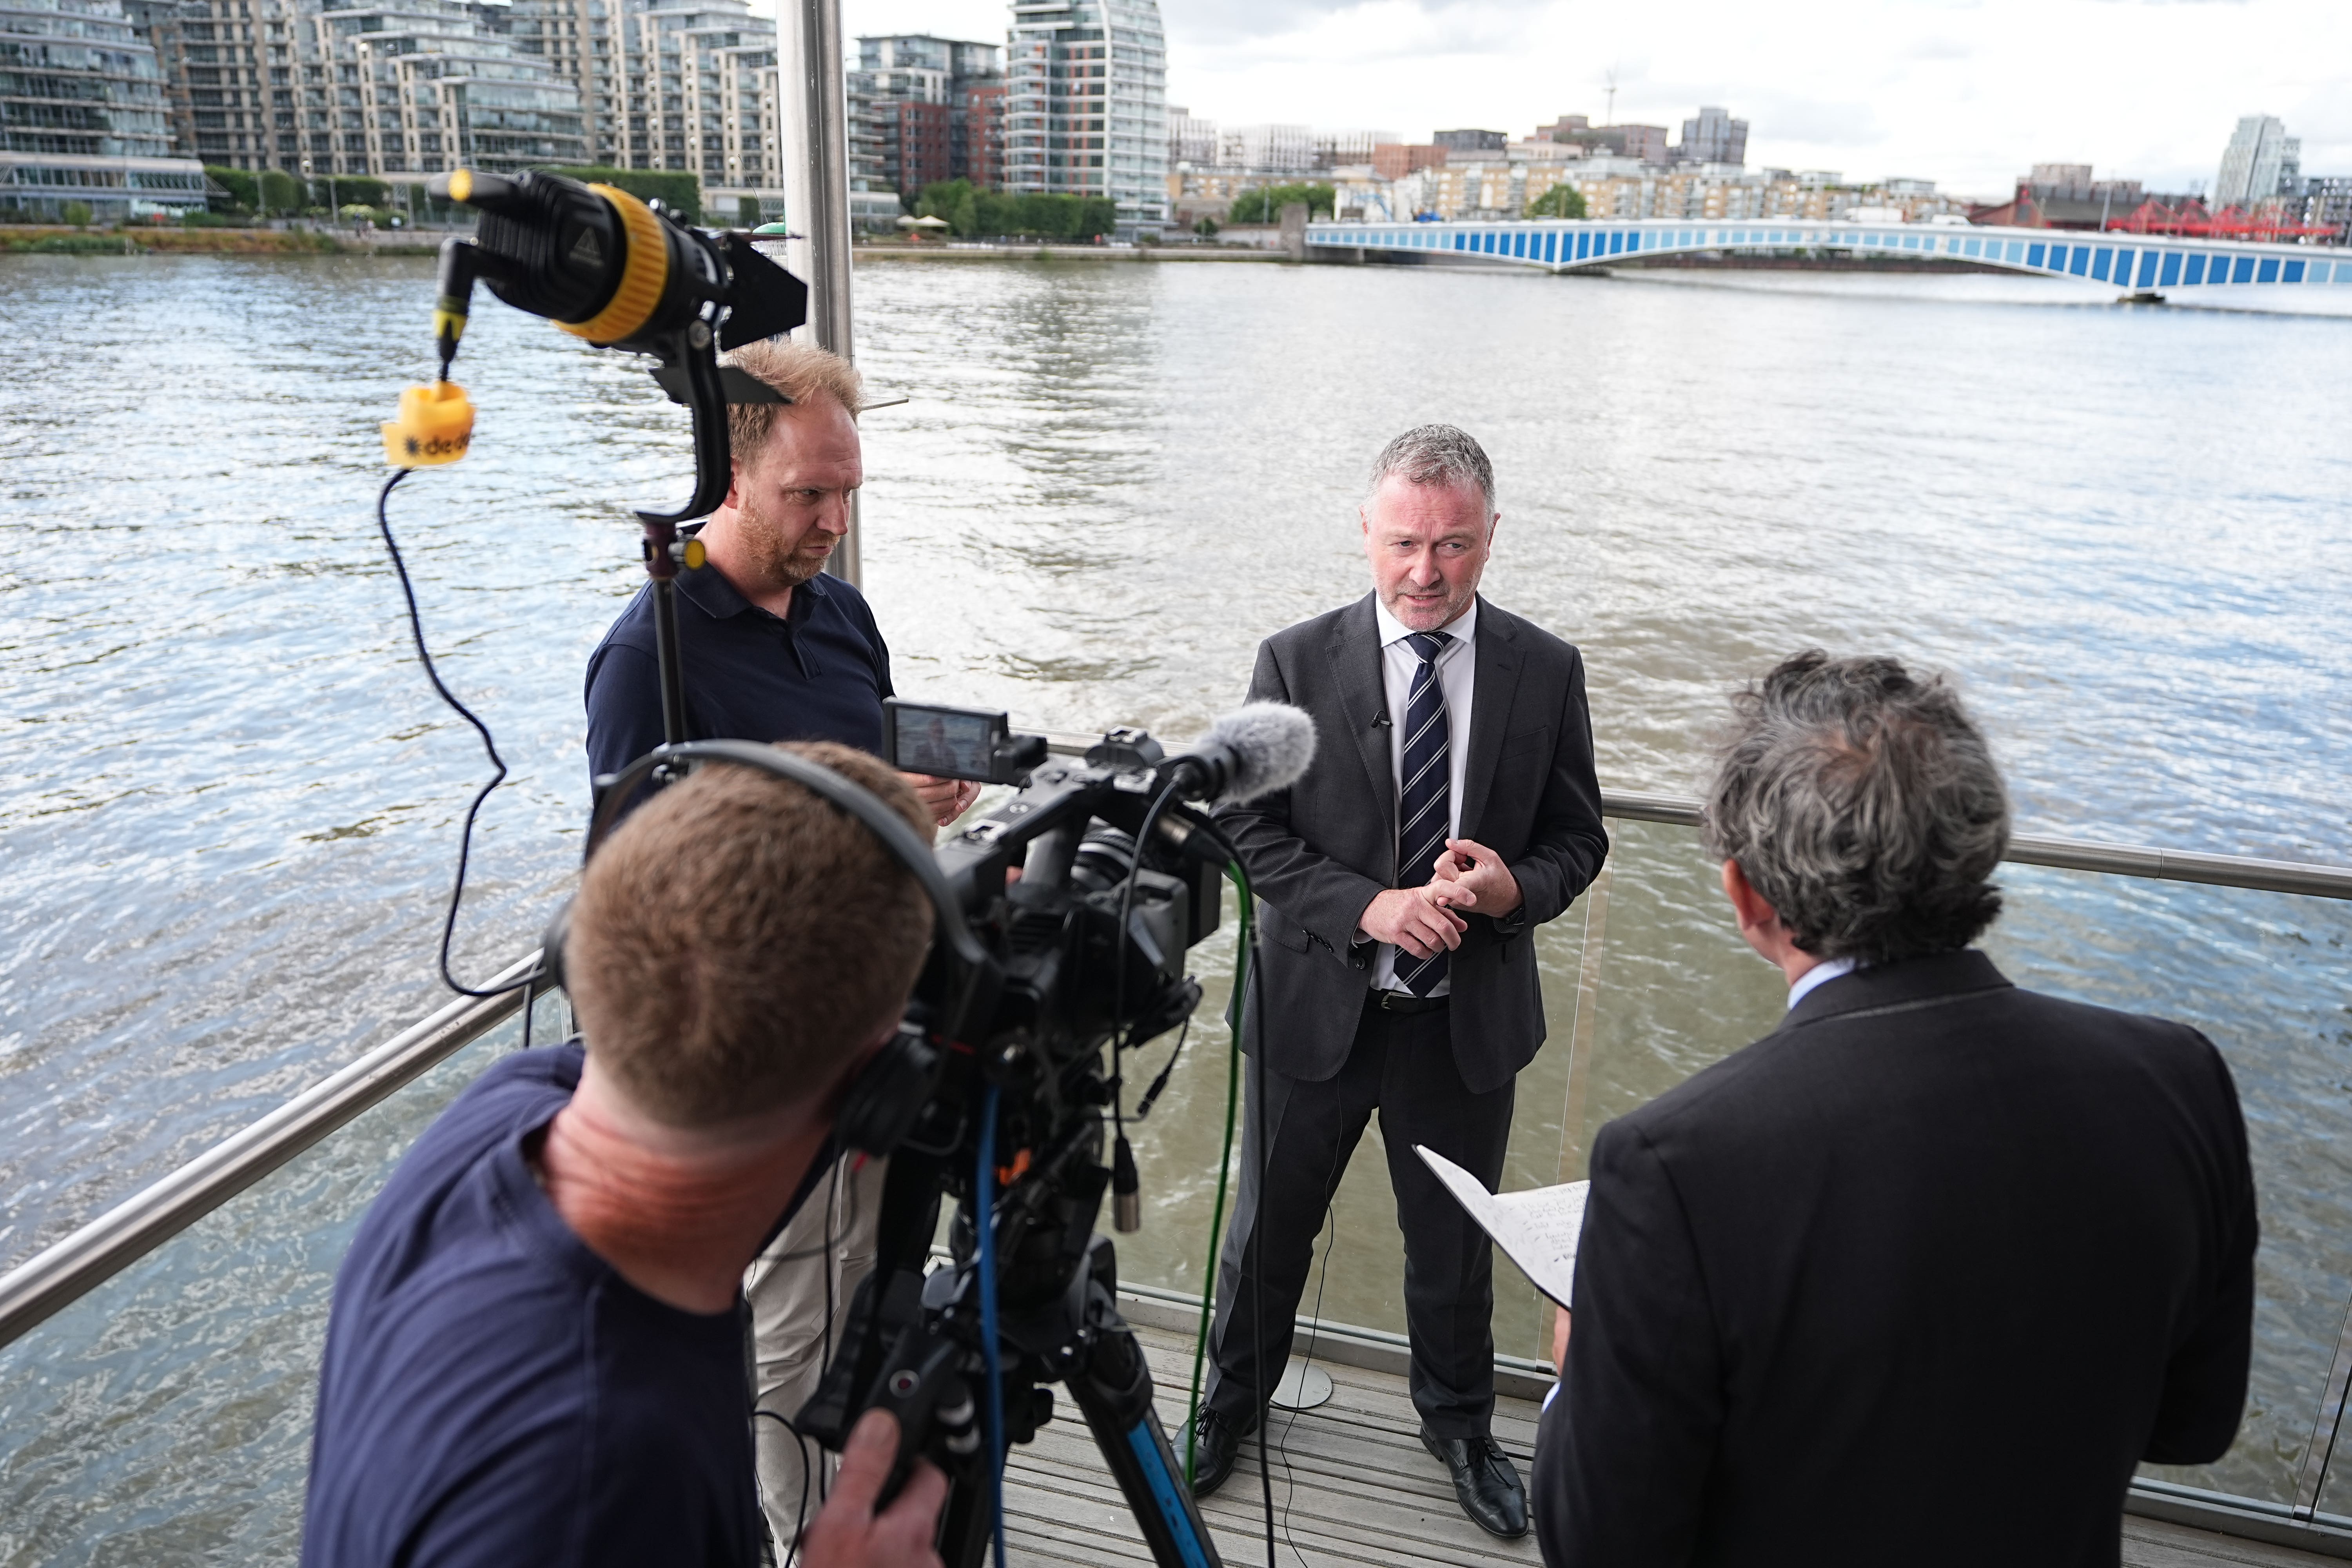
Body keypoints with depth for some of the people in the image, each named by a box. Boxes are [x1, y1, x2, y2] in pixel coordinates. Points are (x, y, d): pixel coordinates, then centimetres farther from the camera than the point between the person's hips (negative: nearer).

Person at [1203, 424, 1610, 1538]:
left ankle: (1458, 1422, 47)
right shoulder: (1298, 663, -8)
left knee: (1454, 1245, 20)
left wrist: (1516, 889, -20)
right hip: (1317, 1007, -1)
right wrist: (1370, 907, -21)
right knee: (1268, 1230, 18)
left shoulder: (1546, 672, -4)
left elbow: (1577, 838, 2)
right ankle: (1233, 1400, 45)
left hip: (1471, 1018, 1)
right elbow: (1251, 830, -8)